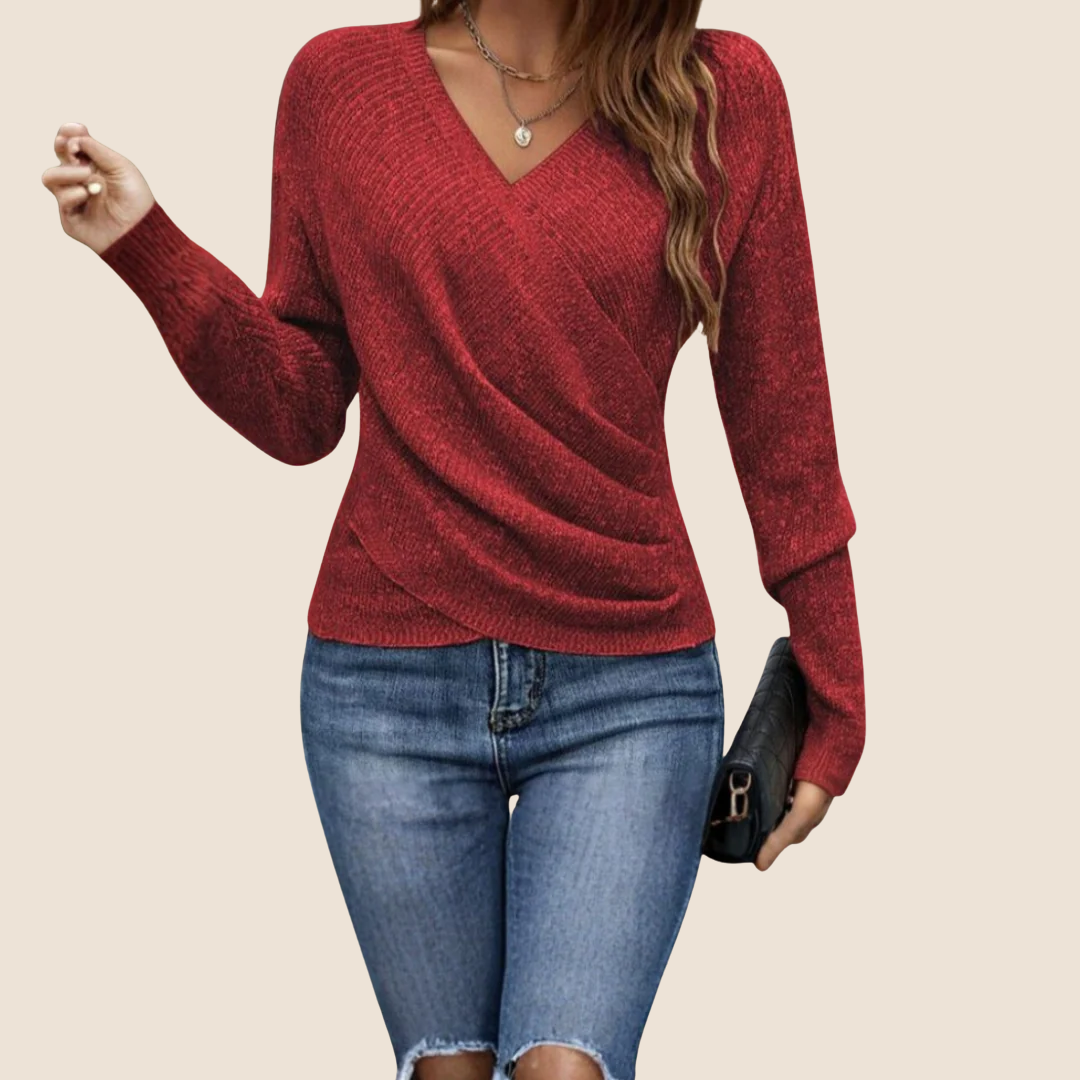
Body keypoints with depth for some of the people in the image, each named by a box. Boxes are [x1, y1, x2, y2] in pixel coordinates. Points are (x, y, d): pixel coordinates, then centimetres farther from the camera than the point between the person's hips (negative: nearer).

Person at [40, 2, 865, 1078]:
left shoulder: (724, 93, -1)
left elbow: (780, 421, 3)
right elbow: (302, 412, 6)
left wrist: (833, 701, 7)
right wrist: (149, 249, -8)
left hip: (628, 689, -1)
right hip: (390, 676, 1)